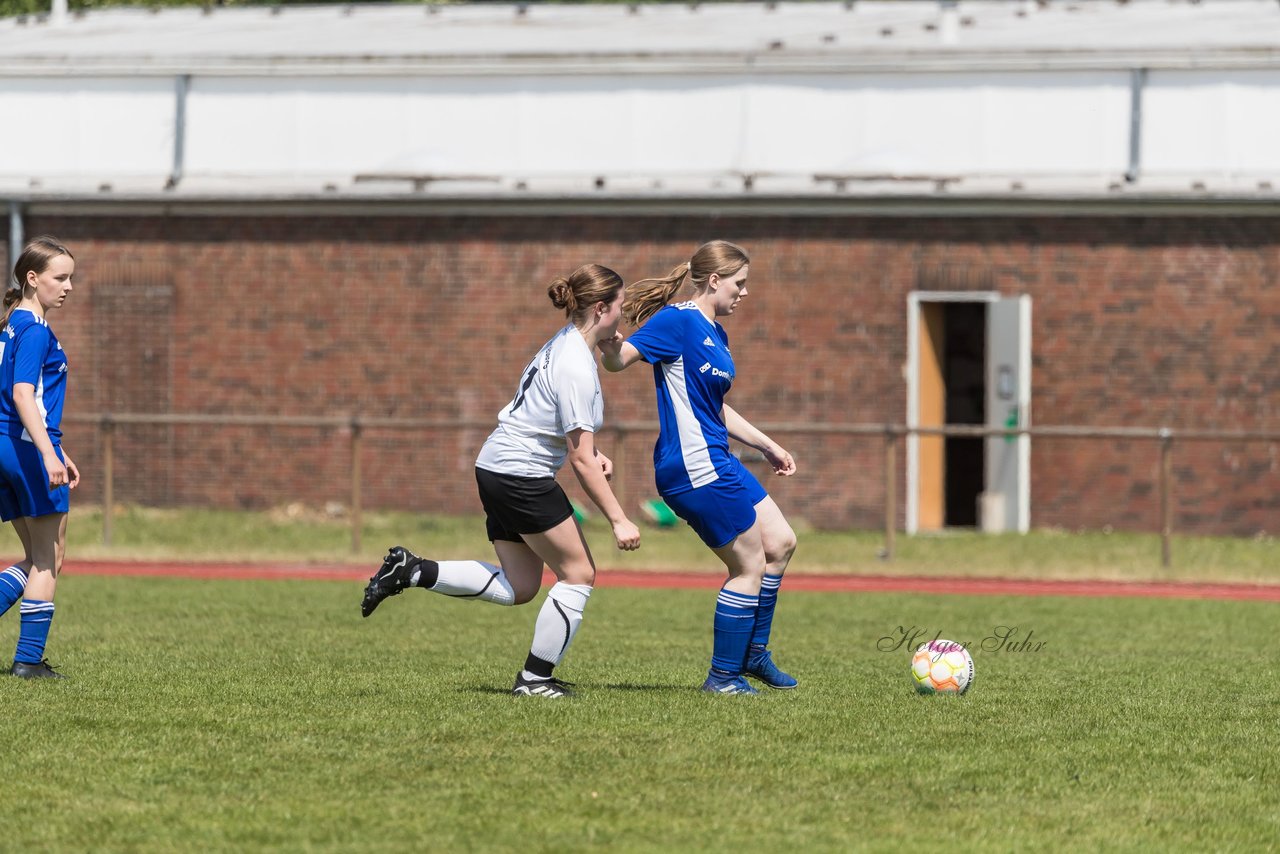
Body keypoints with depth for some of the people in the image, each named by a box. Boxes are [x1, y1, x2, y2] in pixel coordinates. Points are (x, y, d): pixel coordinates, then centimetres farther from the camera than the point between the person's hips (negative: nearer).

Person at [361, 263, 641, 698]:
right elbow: (581, 460, -20)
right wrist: (618, 520, -17)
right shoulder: (576, 368, -20)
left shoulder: (563, 345, 11)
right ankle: (535, 679, 6)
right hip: (523, 476, -10)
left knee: (517, 587, 13)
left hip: (495, 467, 10)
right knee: (578, 573, 2)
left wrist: (589, 452, 15)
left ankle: (413, 571, 5)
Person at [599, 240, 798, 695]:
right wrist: (610, 347, -44)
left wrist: (767, 445, 30)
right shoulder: (679, 321, -13)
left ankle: (752, 652, 26)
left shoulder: (715, 333, 15)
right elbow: (619, 359, -20)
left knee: (780, 543, 15)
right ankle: (723, 675, 6)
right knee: (749, 566, -4)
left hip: (716, 461, 10)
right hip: (694, 467, -10)